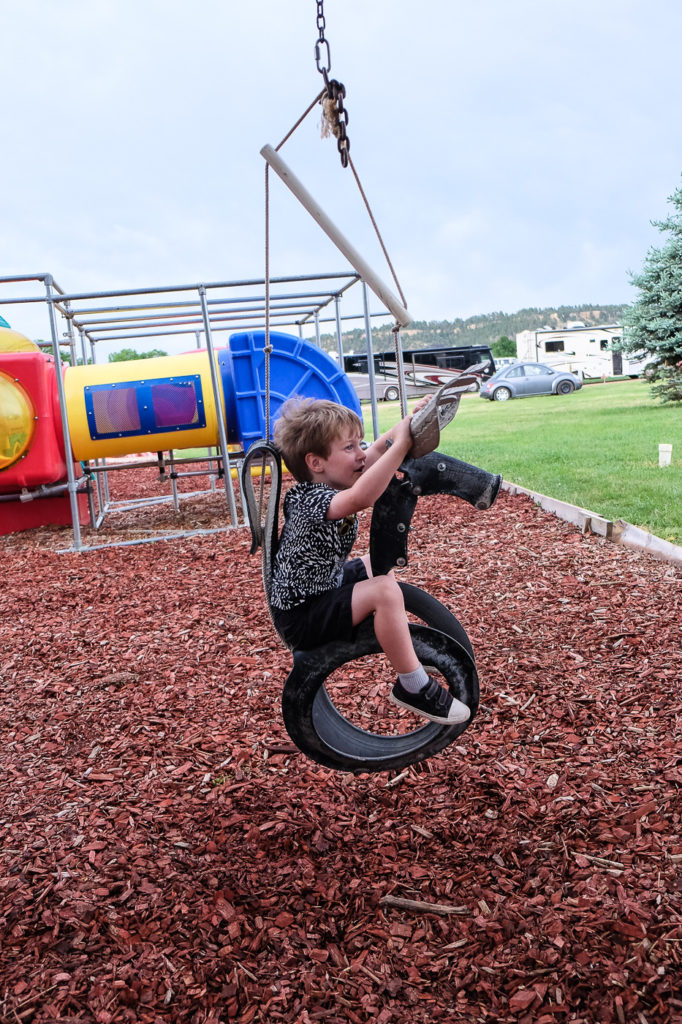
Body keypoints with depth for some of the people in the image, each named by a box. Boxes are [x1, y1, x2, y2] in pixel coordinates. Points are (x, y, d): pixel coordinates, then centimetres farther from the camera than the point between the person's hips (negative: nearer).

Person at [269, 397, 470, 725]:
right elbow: (360, 498, -51)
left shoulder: (330, 481, -2)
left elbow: (378, 450, 3)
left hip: (322, 587, 11)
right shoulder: (310, 500, -30)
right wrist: (402, 444, -49)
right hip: (301, 617, -10)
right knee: (385, 592, -26)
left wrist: (411, 420, -12)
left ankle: (402, 645, 40)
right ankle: (414, 686, -13)